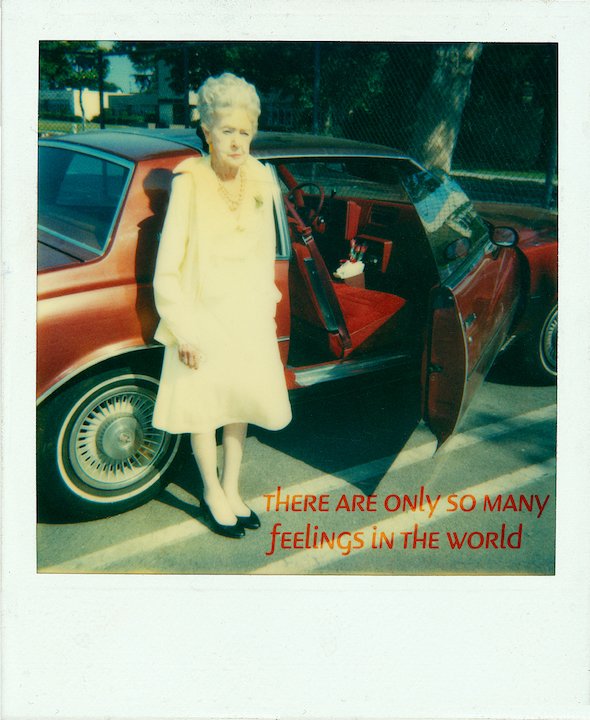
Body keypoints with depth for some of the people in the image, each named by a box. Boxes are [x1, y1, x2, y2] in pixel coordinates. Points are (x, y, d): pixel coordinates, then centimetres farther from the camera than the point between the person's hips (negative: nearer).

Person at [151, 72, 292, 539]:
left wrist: (267, 305, 11)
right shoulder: (189, 183, -16)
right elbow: (168, 267, -14)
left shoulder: (260, 180, -1)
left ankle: (231, 490, 35)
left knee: (241, 402, 15)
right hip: (203, 313, -5)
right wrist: (183, 329, -16)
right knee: (205, 404, 10)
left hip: (249, 314, 5)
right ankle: (212, 493, 31)